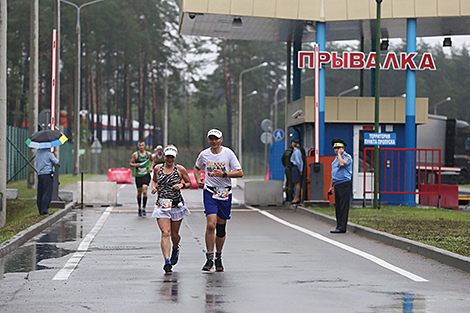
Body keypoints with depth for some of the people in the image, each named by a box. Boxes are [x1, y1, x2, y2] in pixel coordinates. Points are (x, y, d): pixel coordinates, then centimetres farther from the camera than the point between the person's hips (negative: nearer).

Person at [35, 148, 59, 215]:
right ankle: (44, 210, -11)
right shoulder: (49, 153, -8)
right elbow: (57, 163, -1)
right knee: (47, 194, -6)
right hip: (47, 174, -7)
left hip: (39, 174, 7)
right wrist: (55, 155, 14)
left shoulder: (38, 152, 12)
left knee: (40, 194, 8)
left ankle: (40, 210, 9)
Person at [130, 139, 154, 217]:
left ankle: (144, 208, -12)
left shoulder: (148, 154, 4)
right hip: (138, 175, 1)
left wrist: (151, 167, 8)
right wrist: (135, 165, -18)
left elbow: (152, 160, 24)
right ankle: (139, 208, 25)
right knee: (139, 192, 8)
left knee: (144, 191, -17)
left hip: (146, 175, -1)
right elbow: (131, 164, 2)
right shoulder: (135, 154, 0)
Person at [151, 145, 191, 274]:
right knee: (165, 233, -15)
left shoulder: (180, 169, -2)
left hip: (177, 205, 0)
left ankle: (175, 248, 45)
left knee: (174, 234, 10)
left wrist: (182, 185, -12)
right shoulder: (157, 168, 5)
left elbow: (189, 183, 8)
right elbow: (154, 180, 22)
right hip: (161, 205, 0)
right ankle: (167, 261, -22)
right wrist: (154, 187, 1)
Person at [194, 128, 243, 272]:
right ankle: (209, 258, -8)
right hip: (209, 192, 0)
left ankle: (218, 258, 23)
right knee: (211, 225, -16)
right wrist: (198, 181, 7)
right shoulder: (204, 154, 3)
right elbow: (197, 167, 24)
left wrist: (224, 174, -16)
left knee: (221, 227, 6)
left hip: (225, 193, 0)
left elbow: (240, 173, -3)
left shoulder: (228, 153, -3)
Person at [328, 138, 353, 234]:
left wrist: (339, 153, -15)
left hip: (344, 184, -9)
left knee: (343, 207, -10)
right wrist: (331, 186, 21)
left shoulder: (347, 156, -7)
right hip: (337, 185, 9)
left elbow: (342, 164, -30)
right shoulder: (336, 158, 19)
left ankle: (342, 227, -12)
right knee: (337, 207, 9)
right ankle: (339, 226, 12)